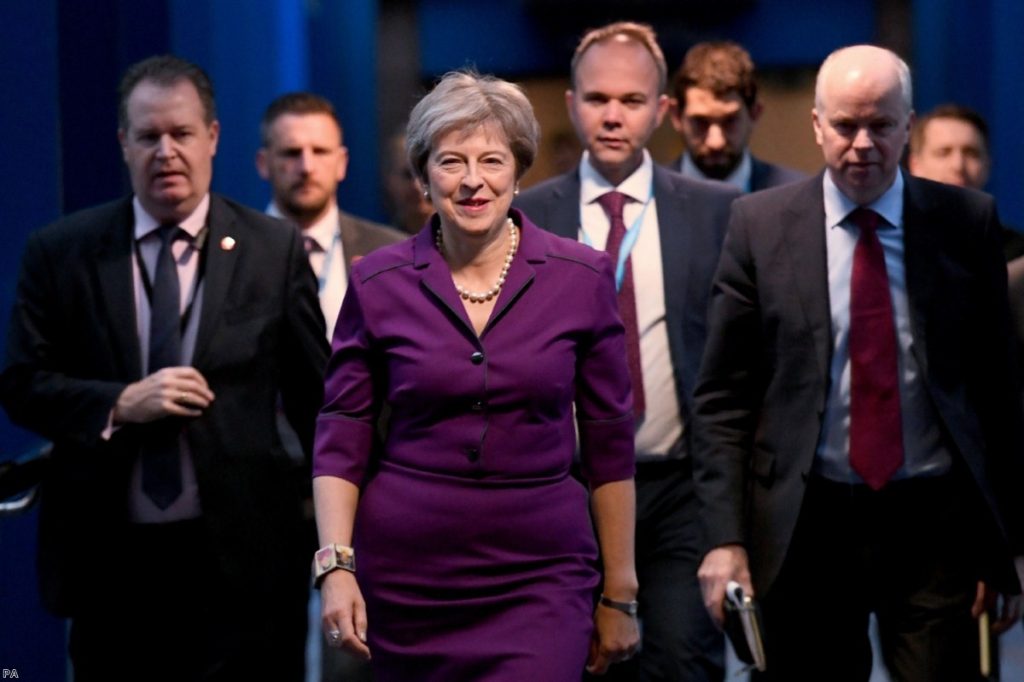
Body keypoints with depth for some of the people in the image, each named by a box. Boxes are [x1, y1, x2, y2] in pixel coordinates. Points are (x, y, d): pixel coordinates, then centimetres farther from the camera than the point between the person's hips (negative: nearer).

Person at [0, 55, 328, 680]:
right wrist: (121, 404, -13)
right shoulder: (61, 252, 5)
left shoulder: (274, 250, 3)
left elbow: (315, 396, 6)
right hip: (108, 562, 1)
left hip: (242, 559, -1)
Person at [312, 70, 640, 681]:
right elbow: (342, 436, 4)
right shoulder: (378, 284, 1)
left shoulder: (582, 278, 0)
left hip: (539, 576, -1)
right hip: (406, 577, 1)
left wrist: (620, 594, 5)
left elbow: (609, 443, 4)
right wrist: (336, 565, -9)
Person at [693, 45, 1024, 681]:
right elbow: (723, 400, 1)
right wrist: (725, 538, -8)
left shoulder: (968, 221, 2)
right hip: (807, 526, 0)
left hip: (937, 529, 0)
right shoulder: (760, 224, 1)